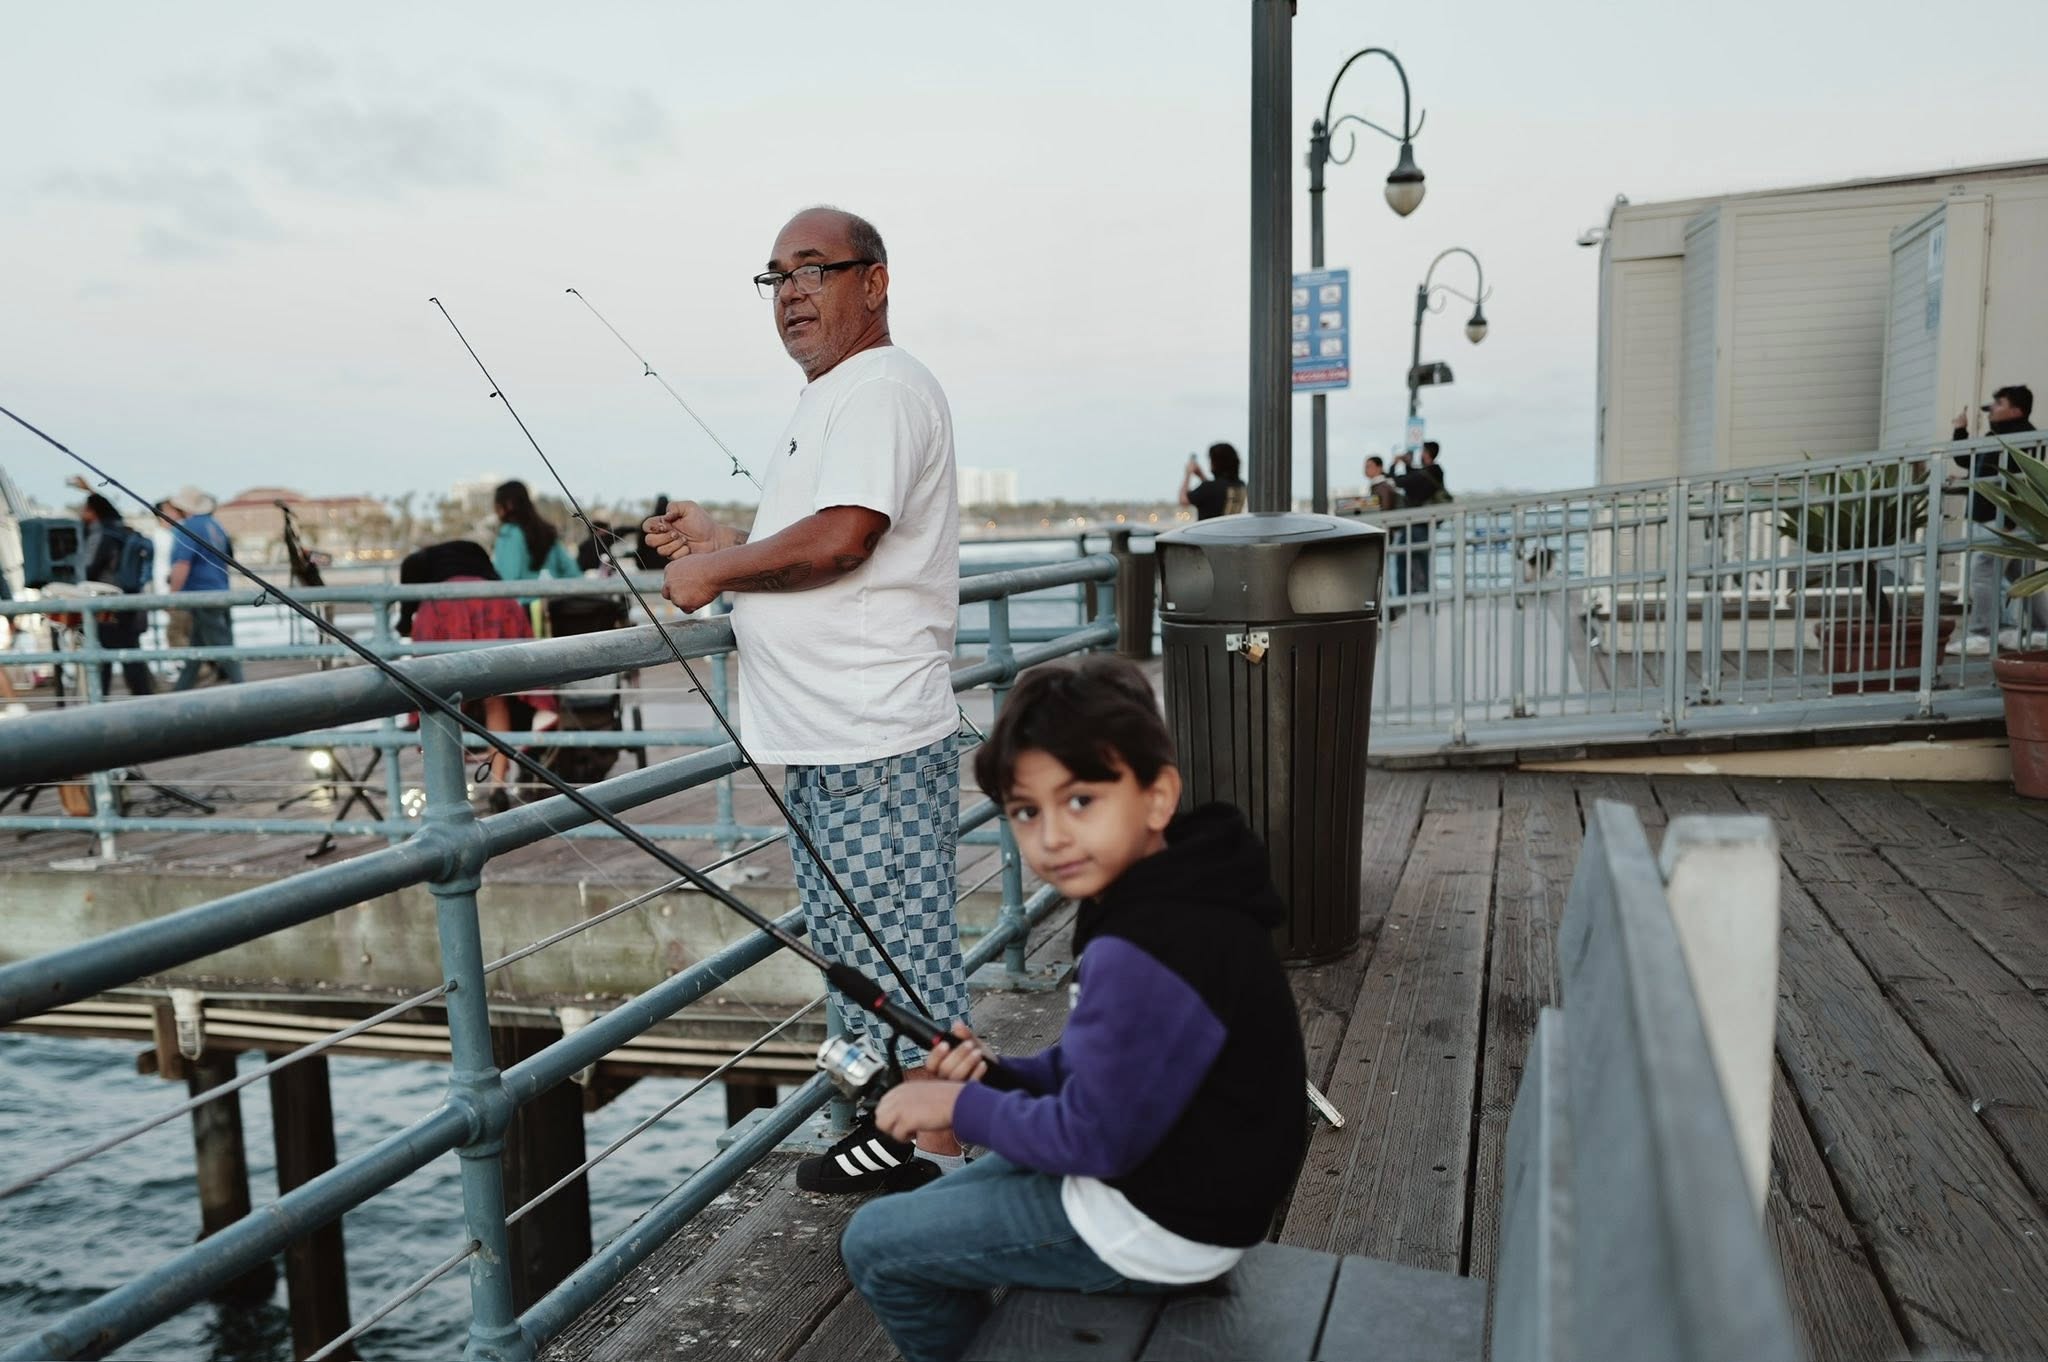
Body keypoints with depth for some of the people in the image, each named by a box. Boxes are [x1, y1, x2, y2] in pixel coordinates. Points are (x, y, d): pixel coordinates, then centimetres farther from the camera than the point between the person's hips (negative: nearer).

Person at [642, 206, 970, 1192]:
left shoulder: (883, 389, -12)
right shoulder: (826, 399, 21)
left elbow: (839, 540, -25)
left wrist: (713, 570, -12)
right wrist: (720, 541, 11)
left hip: (878, 740, -11)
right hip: (822, 737, 11)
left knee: (899, 944, -2)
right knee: (850, 944, 18)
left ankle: (938, 1152, 13)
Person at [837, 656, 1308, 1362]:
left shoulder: (1144, 956, -32)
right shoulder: (1169, 897, -2)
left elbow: (1094, 1137, -25)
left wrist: (961, 1106, -11)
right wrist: (1000, 1075, -4)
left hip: (1157, 1226, -9)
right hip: (1154, 1163, 9)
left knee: (873, 1245, 1)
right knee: (929, 1209, 23)